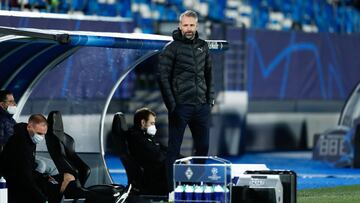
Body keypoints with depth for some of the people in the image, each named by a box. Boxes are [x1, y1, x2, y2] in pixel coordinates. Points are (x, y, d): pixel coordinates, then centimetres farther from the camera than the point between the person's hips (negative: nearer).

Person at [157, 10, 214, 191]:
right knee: (174, 149, -2)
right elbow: (163, 77, -8)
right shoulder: (172, 48, -5)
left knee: (203, 147, 9)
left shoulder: (203, 46, 11)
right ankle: (172, 188, 0)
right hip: (180, 106, -5)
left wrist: (210, 98, 10)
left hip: (201, 106, 5)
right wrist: (171, 105, -13)